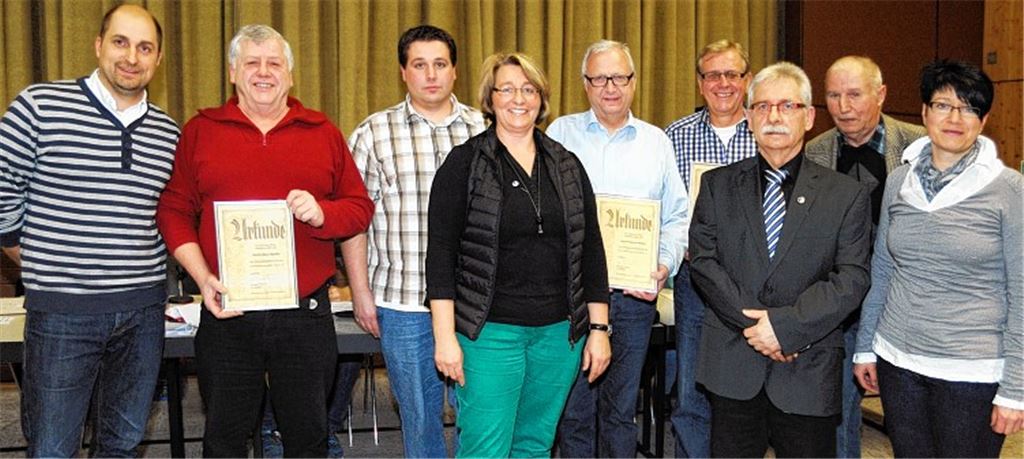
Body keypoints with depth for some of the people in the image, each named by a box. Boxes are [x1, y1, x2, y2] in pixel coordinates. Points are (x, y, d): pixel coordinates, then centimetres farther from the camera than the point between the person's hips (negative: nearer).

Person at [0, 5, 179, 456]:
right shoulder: (39, 106, -6)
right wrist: (39, 259, 3)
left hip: (144, 310, 4)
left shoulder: (168, 133, 6)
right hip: (62, 312, -3)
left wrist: (146, 264, 11)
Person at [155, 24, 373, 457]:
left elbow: (360, 207, 8)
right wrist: (203, 277, -8)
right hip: (226, 313, 0)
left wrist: (320, 212, -13)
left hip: (306, 313, 1)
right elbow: (174, 210, 4)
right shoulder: (200, 130, 7)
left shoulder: (323, 132, 8)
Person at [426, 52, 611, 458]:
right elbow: (441, 253, -7)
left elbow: (591, 250, 10)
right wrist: (445, 336, -12)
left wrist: (599, 328, 6)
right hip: (490, 330, -4)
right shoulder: (464, 163, -3)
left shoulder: (567, 165, 9)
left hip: (559, 332, 4)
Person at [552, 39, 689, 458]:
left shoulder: (656, 141, 10)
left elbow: (676, 217, 10)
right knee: (574, 405, 4)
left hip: (635, 293, 2)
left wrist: (666, 265, -6)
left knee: (621, 407, 11)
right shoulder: (561, 133, 5)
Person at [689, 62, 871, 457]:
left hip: (808, 370, -1)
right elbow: (702, 260, -2)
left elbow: (852, 278, -5)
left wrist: (786, 324, -17)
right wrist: (753, 324, -13)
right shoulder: (718, 185, 7)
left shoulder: (846, 195, 2)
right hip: (732, 367, 1)